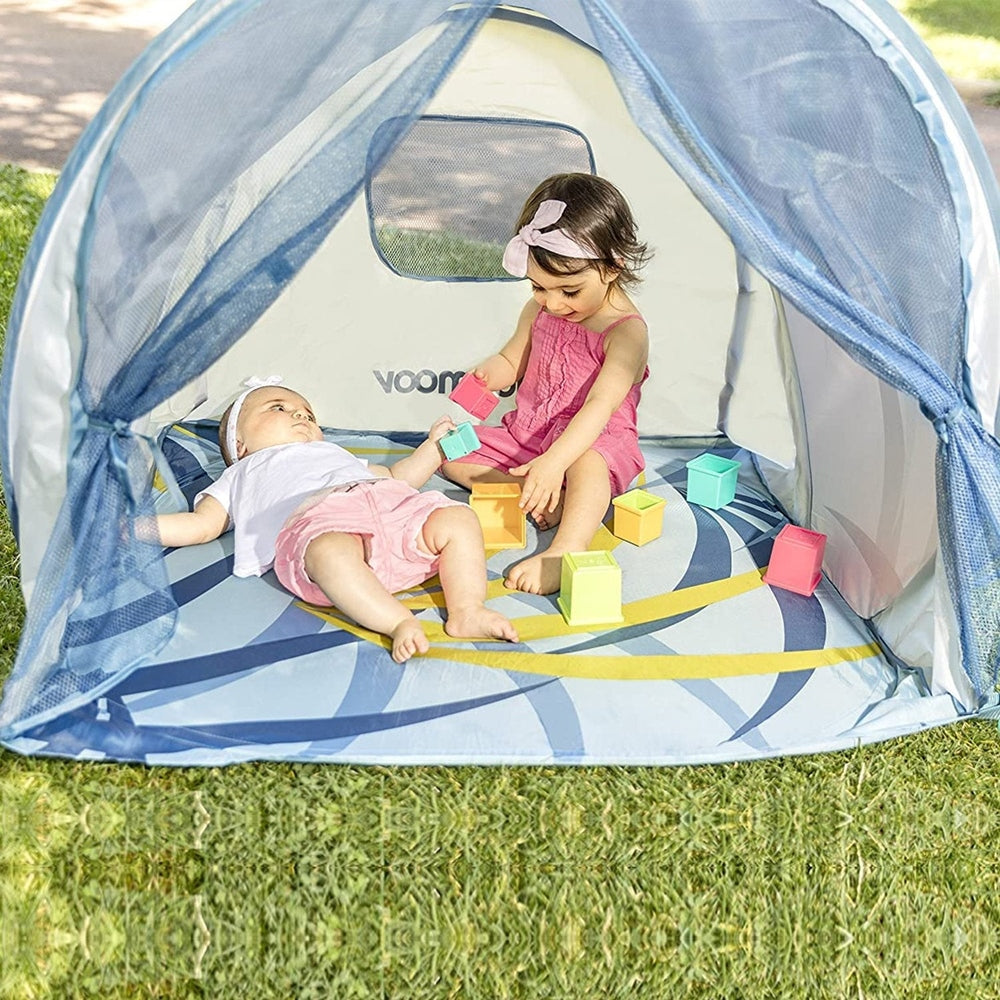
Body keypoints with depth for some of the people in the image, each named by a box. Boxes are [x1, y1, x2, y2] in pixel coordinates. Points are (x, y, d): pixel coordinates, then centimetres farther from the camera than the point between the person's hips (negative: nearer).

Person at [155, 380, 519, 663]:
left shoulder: (336, 453, 51)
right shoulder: (241, 476, 40)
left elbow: (399, 476, 49)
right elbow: (201, 525, 29)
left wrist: (434, 445, 40)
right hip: (318, 520, -5)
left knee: (458, 519, -19)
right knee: (332, 552, -41)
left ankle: (467, 612, -33)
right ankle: (400, 623, -50)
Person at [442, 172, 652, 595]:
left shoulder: (627, 332, -22)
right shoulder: (540, 310, 0)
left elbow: (599, 406, -33)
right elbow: (511, 361, 15)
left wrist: (553, 463, -46)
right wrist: (483, 377, -11)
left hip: (595, 443, -8)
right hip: (526, 434, 8)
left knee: (586, 465, -41)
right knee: (449, 450, -1)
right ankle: (543, 497, -17)